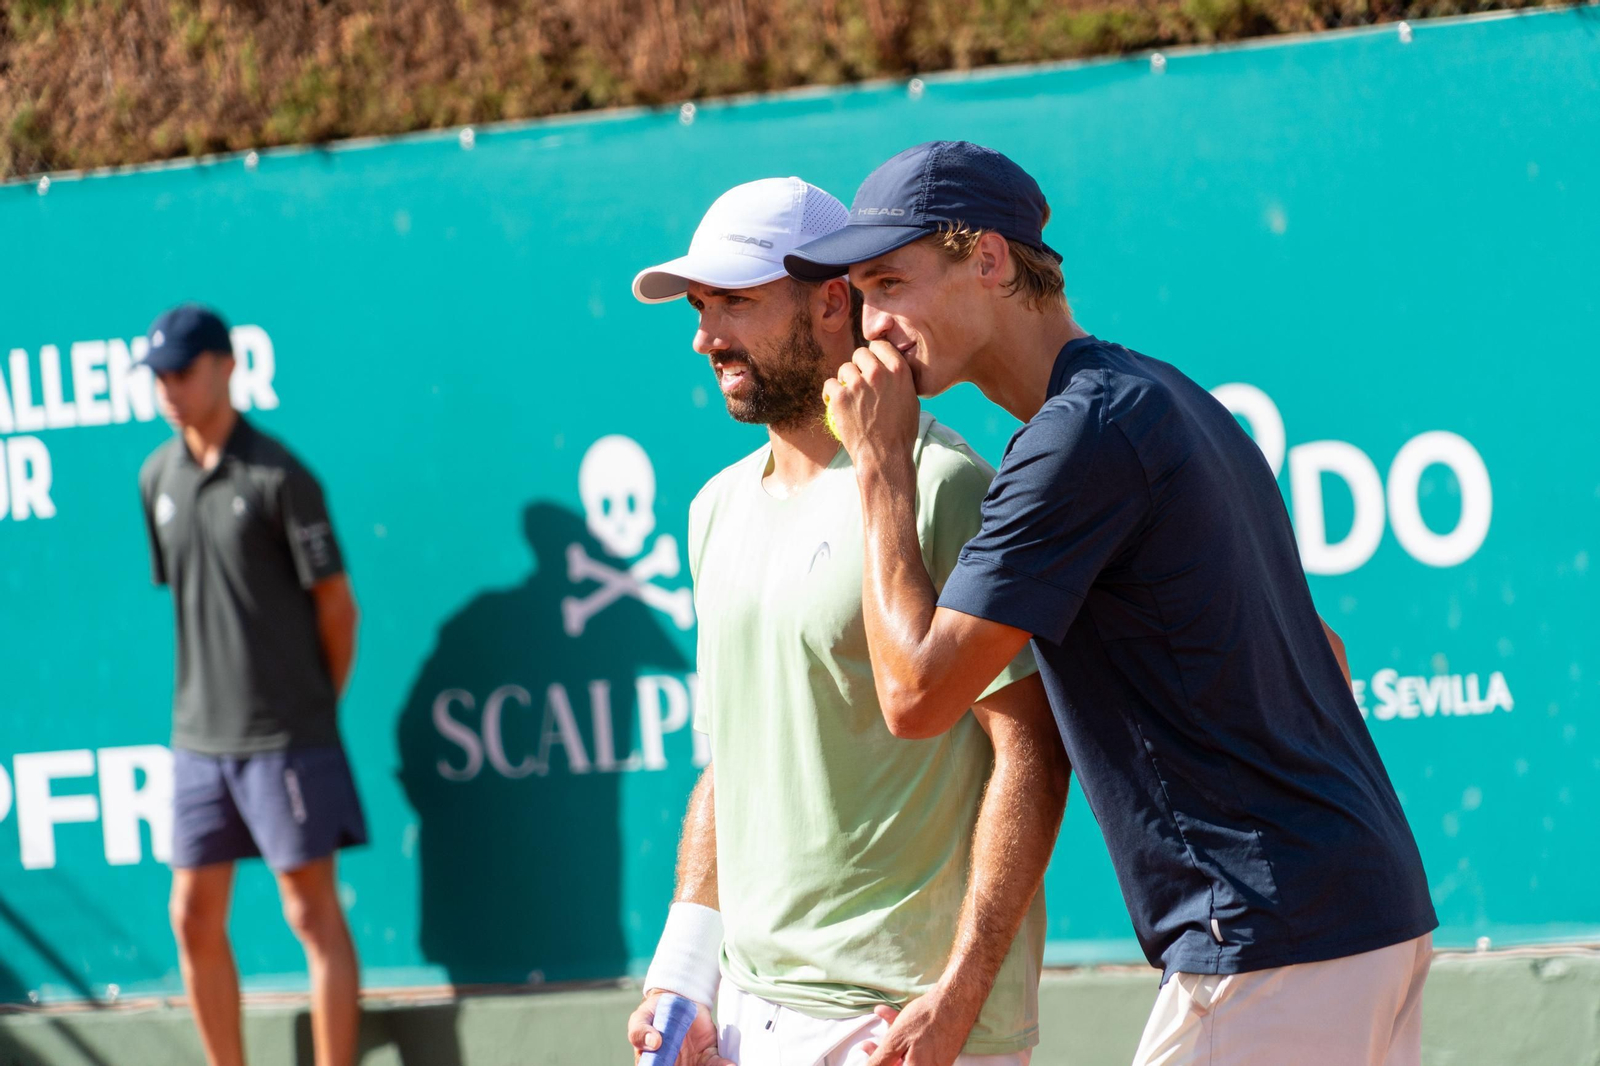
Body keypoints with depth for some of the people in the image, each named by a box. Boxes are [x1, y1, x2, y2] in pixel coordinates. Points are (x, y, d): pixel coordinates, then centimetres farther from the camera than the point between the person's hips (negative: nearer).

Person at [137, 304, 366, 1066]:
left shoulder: (277, 477, -10)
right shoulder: (157, 478, 8)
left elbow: (336, 604, -5)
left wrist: (316, 707, 3)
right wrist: (202, 697, 12)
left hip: (285, 737, -6)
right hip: (199, 737, 6)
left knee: (313, 912, -3)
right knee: (195, 919, 7)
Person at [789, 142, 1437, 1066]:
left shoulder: (1082, 433, -14)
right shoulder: (1171, 399, 18)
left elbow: (919, 695, -14)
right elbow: (1325, 653, 24)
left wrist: (881, 461, -5)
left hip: (1274, 944, -10)